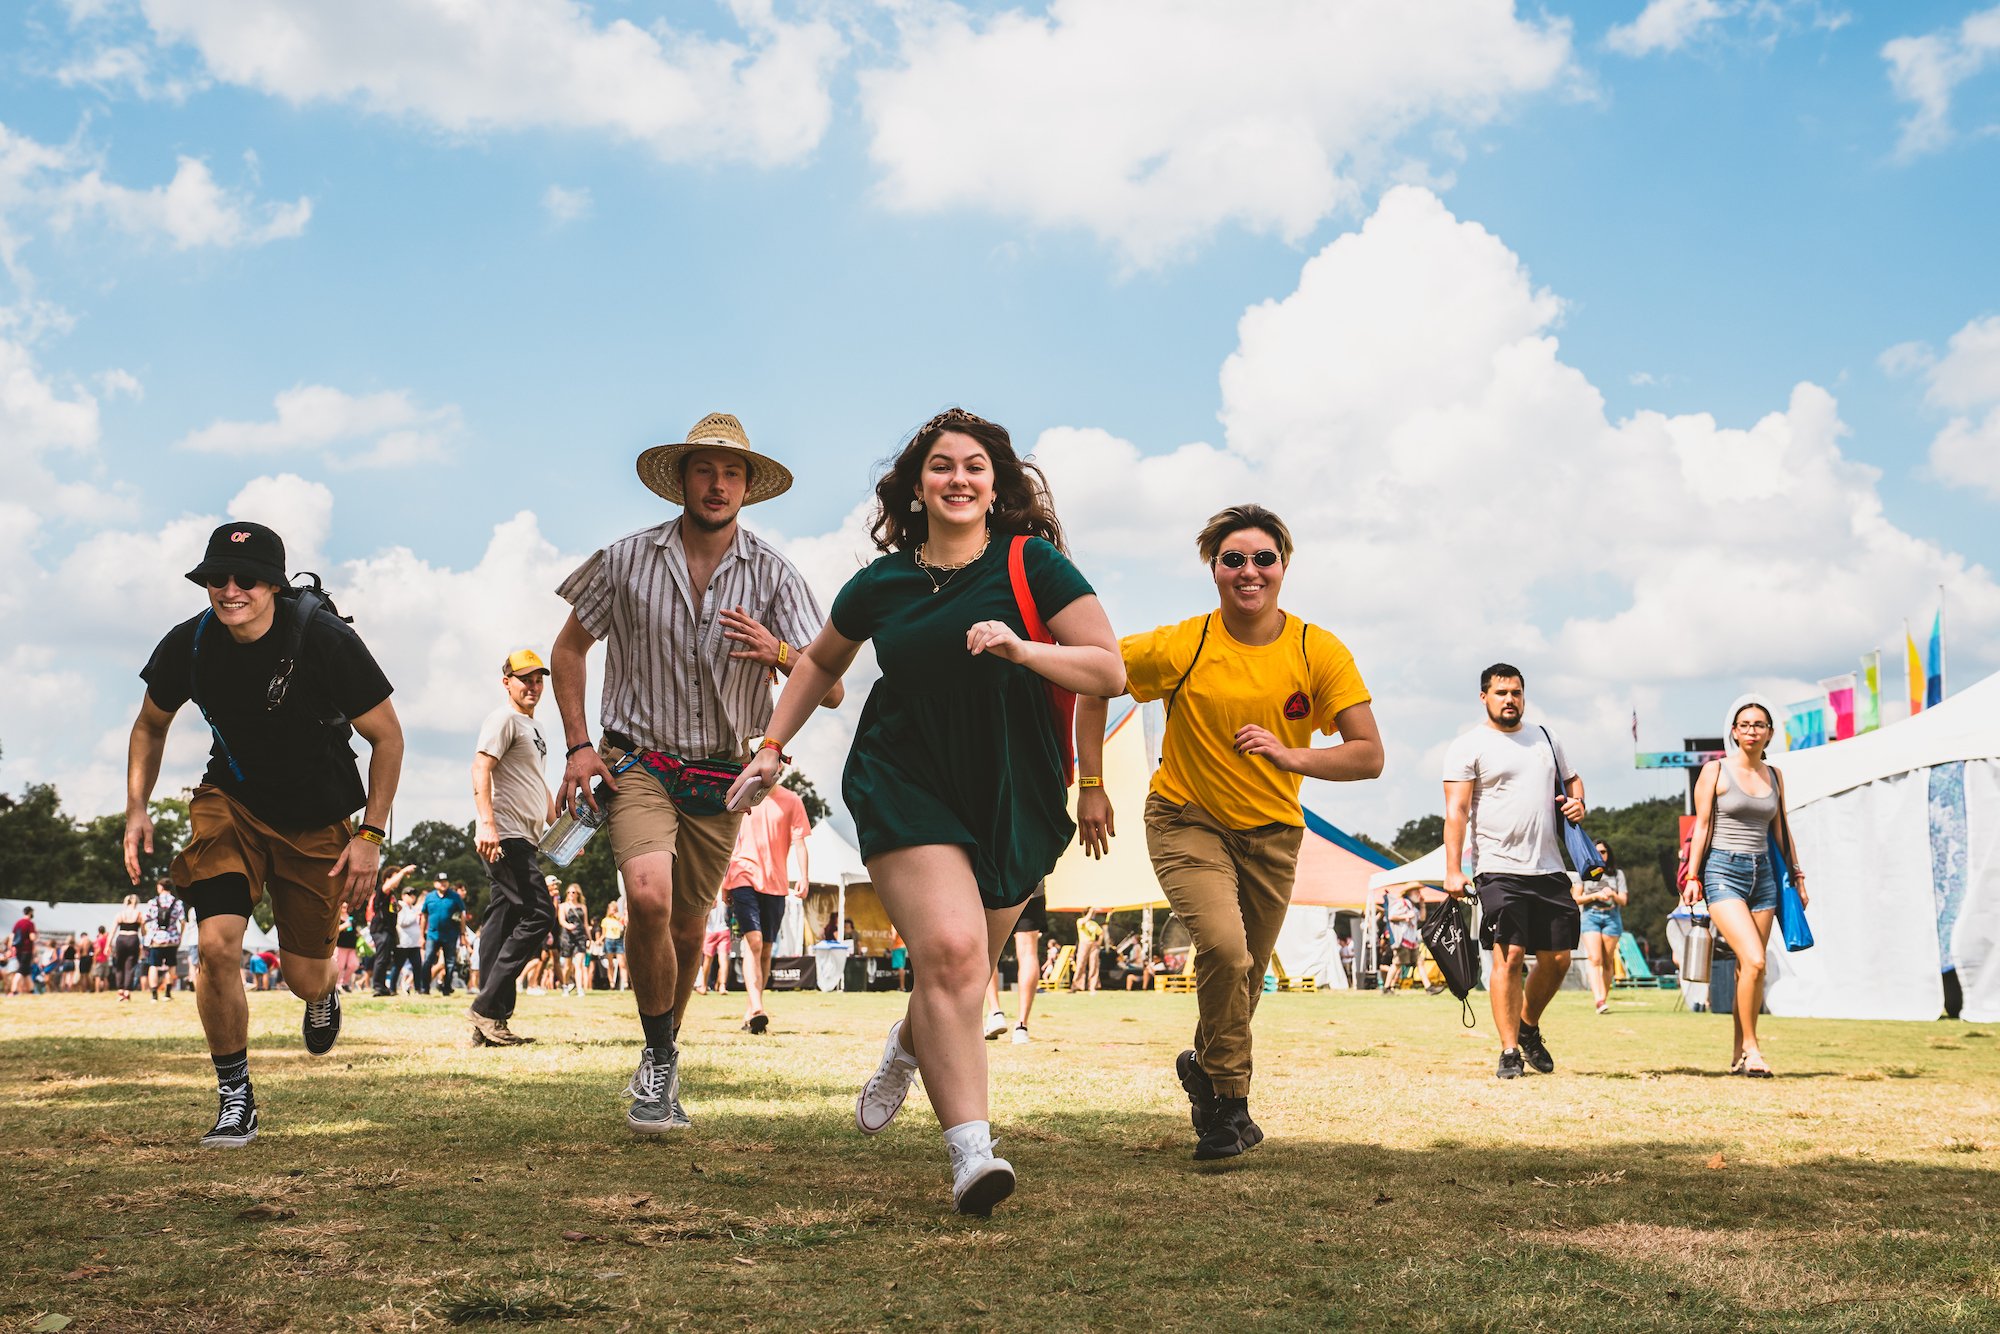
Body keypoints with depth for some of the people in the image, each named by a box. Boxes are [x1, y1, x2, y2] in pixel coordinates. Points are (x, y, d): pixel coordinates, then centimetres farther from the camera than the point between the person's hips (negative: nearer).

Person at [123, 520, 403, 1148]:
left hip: (318, 822, -1)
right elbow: (150, 725, 8)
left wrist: (370, 835, -14)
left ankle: (324, 995, 46)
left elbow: (387, 737, -12)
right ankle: (234, 1096, -1)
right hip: (230, 802, 2)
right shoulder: (189, 644, -13)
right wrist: (136, 806, -4)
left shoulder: (325, 641, -23)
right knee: (217, 943, -20)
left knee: (305, 978, 4)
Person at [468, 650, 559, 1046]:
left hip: (521, 840, 10)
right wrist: (487, 824, -28)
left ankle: (490, 1026, 6)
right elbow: (480, 768, -17)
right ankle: (488, 1006, -14)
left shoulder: (534, 728, 26)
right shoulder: (503, 720, -5)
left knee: (504, 922, 6)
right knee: (539, 915, -16)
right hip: (505, 836, -10)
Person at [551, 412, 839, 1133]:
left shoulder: (773, 574, -3)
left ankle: (659, 1061, 34)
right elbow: (569, 648, 11)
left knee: (687, 928, 10)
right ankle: (660, 1057, -4)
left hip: (721, 776, 2)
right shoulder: (627, 560, -3)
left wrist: (779, 653, -29)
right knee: (648, 897, -25)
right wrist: (577, 745, 0)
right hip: (638, 761, -2)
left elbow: (831, 691, -7)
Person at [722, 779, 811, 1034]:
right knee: (753, 941, -19)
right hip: (744, 877, -2)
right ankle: (756, 1009, -29)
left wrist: (804, 876, -10)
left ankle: (749, 1012, 15)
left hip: (776, 883, 2)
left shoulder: (791, 801, 6)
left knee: (766, 949, 5)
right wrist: (723, 879, 11)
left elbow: (798, 842, 3)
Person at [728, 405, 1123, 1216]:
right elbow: (822, 662, 24)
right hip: (906, 786, -1)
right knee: (950, 952, -22)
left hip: (1014, 799, 1)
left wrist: (1022, 649, -22)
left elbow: (1110, 671, -7)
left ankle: (907, 1046, 47)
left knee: (964, 977, 11)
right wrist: (773, 747, 17)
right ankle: (972, 1153, -22)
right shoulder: (882, 584, 5)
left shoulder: (1031, 564, -3)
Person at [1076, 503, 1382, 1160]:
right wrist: (1091, 786, -6)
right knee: (1223, 946, -26)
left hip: (1271, 832, 3)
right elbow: (1091, 685, -2)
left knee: (1244, 980, 12)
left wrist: (1289, 756, -29)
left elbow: (1369, 755, -13)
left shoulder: (1321, 653, -10)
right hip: (1187, 819, -3)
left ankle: (1204, 1068, 43)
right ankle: (1229, 1096, -6)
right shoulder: (1180, 647, -15)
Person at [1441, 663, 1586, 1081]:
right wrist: (1453, 870, -16)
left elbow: (1571, 778, 30)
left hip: (1550, 869, 5)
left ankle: (1529, 1027, 28)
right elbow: (1456, 810, -7)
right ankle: (1510, 1051, -4)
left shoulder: (1545, 738, 17)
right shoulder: (1468, 746, -1)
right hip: (1499, 870, -5)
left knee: (1557, 959, 5)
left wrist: (1576, 802, 5)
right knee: (1510, 956, -11)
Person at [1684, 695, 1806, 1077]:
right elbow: (1702, 825, -3)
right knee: (1754, 961, -19)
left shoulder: (1774, 776, 12)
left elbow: (1781, 830, 19)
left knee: (1750, 968, 3)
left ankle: (1738, 1055, 11)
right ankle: (1751, 1048, -8)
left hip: (1762, 873, 5)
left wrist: (1797, 875, 19)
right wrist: (1692, 878, -8)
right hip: (1723, 871, -5)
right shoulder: (1715, 770, -1)